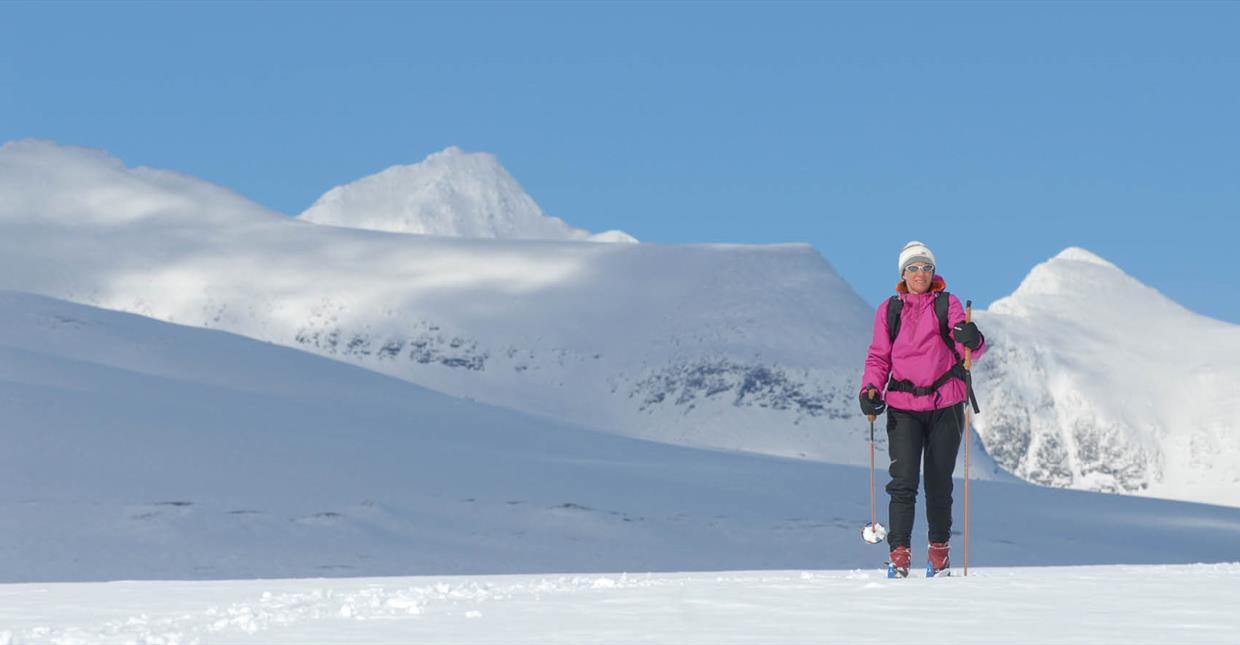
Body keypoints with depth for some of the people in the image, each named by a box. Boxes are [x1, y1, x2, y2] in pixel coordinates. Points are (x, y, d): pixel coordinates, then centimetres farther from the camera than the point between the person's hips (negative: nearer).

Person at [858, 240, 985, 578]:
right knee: (903, 481, -11)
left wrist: (971, 340, -32)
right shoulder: (888, 310, 7)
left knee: (939, 482, 9)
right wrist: (871, 390, -10)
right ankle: (899, 553, -9)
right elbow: (879, 357, 8)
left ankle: (939, 548, 25)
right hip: (903, 407, 0)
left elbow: (969, 347, -8)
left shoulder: (948, 304, 3)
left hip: (945, 405, 0)